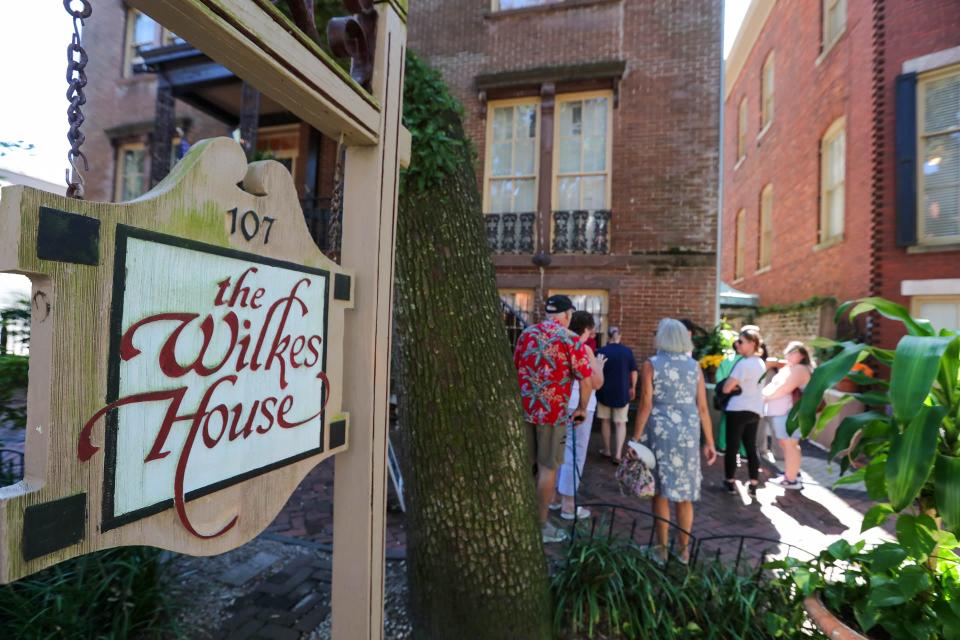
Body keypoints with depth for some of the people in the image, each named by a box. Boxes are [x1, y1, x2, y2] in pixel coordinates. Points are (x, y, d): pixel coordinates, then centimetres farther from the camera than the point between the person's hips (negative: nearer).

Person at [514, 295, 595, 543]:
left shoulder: (526, 333, 6)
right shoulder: (570, 339, -9)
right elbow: (586, 378, -9)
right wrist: (582, 408, 5)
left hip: (524, 408, 5)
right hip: (553, 411, -5)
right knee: (547, 468, 6)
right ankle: (541, 525, 17)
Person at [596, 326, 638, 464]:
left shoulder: (602, 351, -7)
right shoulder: (627, 351, -4)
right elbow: (634, 372, 0)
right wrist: (633, 387, 15)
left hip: (604, 391, 0)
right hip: (622, 392, 0)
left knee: (605, 421, 15)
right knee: (620, 423, 6)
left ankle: (607, 450, 24)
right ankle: (618, 453, -5)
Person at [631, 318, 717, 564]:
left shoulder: (651, 365, -5)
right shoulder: (694, 366, 4)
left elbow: (645, 405, -9)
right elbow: (703, 408, 3)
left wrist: (636, 437, -5)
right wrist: (709, 442, 10)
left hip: (659, 433, -3)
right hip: (687, 434, 3)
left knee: (661, 492, 9)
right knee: (684, 493, 14)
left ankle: (663, 549, 19)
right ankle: (684, 549, 25)